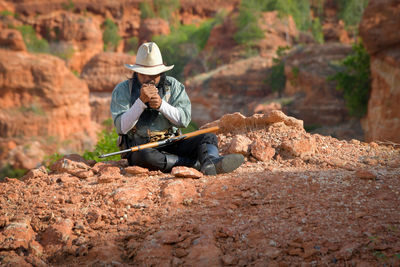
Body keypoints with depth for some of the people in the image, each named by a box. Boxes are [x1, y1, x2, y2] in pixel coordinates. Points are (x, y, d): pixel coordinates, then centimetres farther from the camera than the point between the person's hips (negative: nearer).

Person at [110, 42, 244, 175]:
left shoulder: (173, 86, 6)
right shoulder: (122, 90, -1)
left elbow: (184, 120, -3)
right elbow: (122, 127, -10)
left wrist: (161, 105, -19)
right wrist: (141, 101, -20)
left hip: (171, 144, 4)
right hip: (139, 147, -3)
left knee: (209, 138, -15)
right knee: (144, 156, -38)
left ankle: (210, 162, -48)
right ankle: (196, 163, -33)